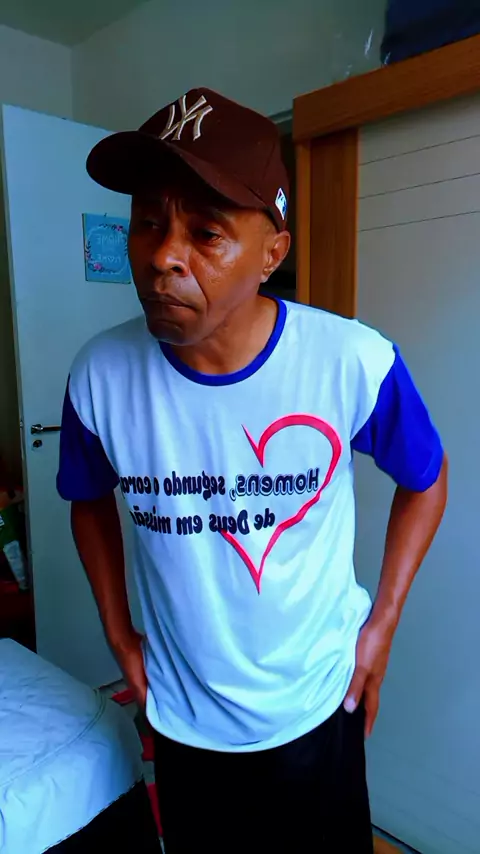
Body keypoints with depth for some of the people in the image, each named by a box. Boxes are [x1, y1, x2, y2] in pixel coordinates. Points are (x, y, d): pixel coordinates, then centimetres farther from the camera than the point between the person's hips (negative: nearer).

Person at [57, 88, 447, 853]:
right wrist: (119, 632, 0)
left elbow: (425, 481, -4)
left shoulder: (355, 363, -24)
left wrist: (383, 621, -6)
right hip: (182, 718, 2)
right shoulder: (100, 376, -18)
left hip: (317, 706, -1)